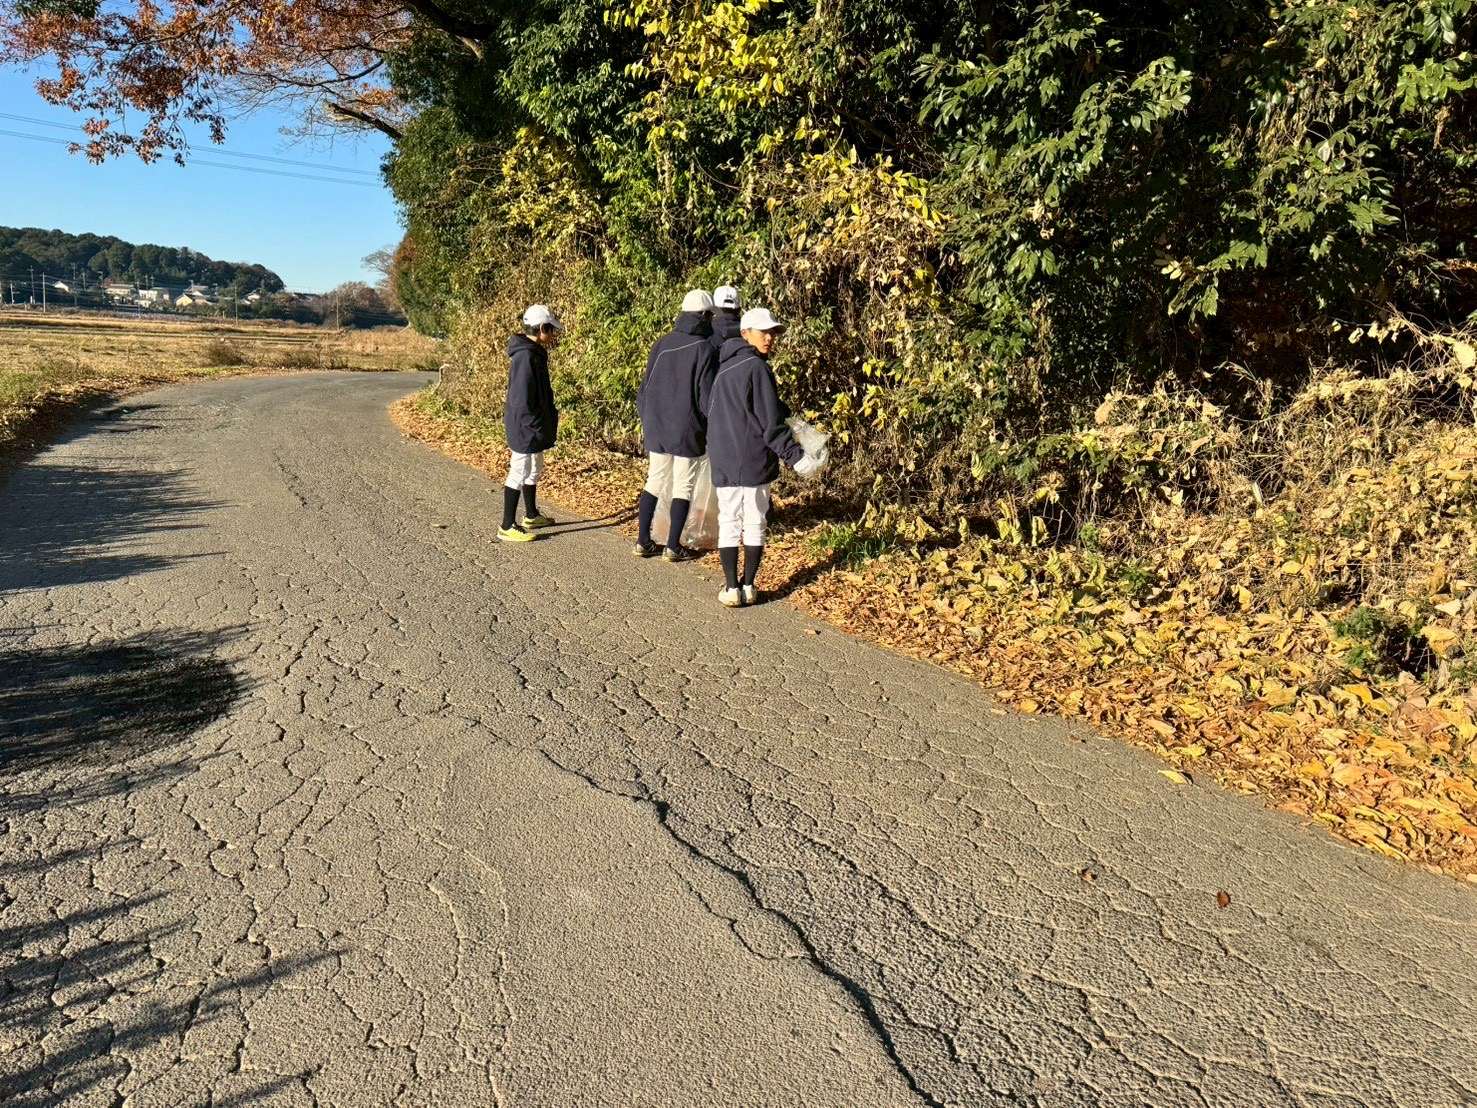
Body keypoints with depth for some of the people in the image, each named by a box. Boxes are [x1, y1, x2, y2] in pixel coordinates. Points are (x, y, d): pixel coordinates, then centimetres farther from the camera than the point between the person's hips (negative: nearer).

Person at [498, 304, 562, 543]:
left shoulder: (535, 353, 10)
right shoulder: (526, 356, -21)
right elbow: (522, 400, -24)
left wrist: (547, 421, 16)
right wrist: (536, 428, -21)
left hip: (533, 426, 10)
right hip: (525, 427, -10)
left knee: (534, 469, 21)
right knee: (518, 474, -3)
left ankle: (531, 515, 37)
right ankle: (507, 527, 4)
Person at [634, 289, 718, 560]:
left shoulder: (662, 344, 4)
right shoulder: (705, 350, -11)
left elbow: (645, 387, 9)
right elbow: (707, 398, -11)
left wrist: (645, 421, 20)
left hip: (656, 429, 5)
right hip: (688, 432, -5)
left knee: (654, 481, 15)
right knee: (683, 487, 5)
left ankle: (643, 541, 15)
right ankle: (673, 547, 7)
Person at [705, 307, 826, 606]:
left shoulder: (724, 366, 12)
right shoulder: (757, 367, -12)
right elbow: (770, 422, -15)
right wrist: (795, 455, -11)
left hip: (723, 461, 6)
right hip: (754, 460, -6)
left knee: (728, 523, 8)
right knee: (755, 523, 6)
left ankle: (731, 589, 7)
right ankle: (749, 587, 11)